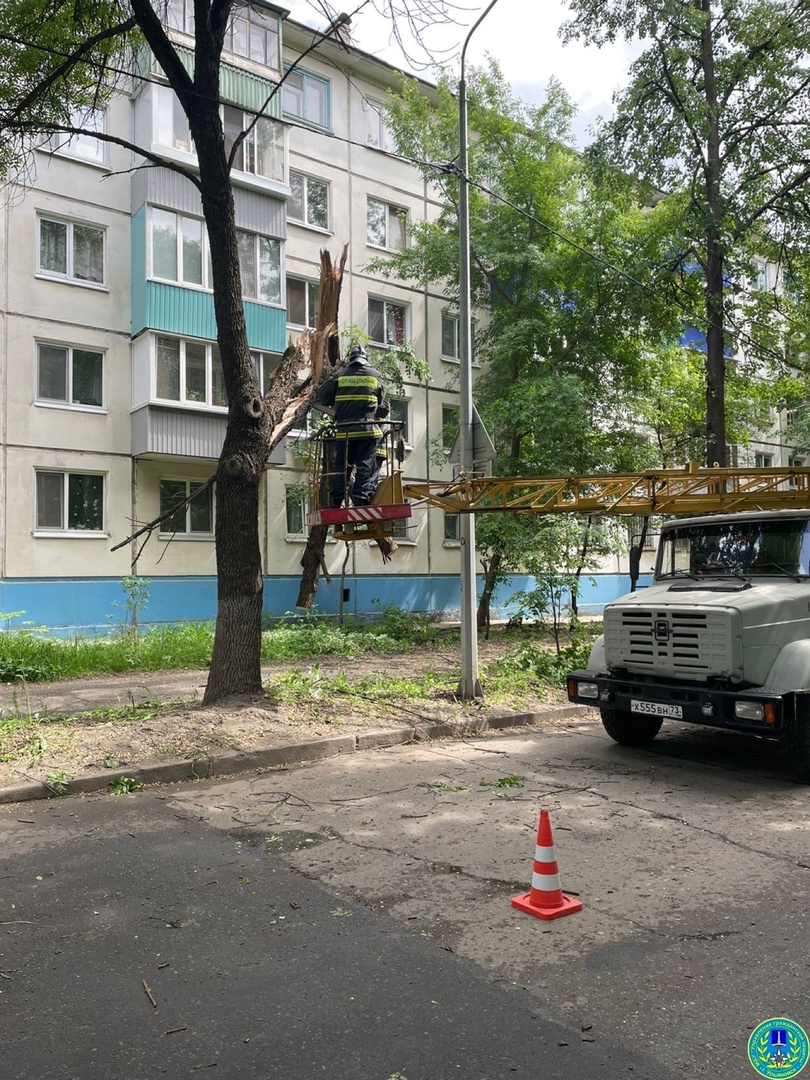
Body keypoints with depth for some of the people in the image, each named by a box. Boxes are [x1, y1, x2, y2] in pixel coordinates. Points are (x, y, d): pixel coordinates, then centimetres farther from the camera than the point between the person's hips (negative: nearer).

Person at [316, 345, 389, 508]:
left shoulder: (339, 376, 8)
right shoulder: (375, 376, 8)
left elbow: (322, 398, 8)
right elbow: (383, 406, 12)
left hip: (344, 430, 2)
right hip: (368, 429, -2)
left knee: (341, 466, 7)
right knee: (366, 466, -1)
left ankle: (335, 504, 5)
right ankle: (362, 499, -12)